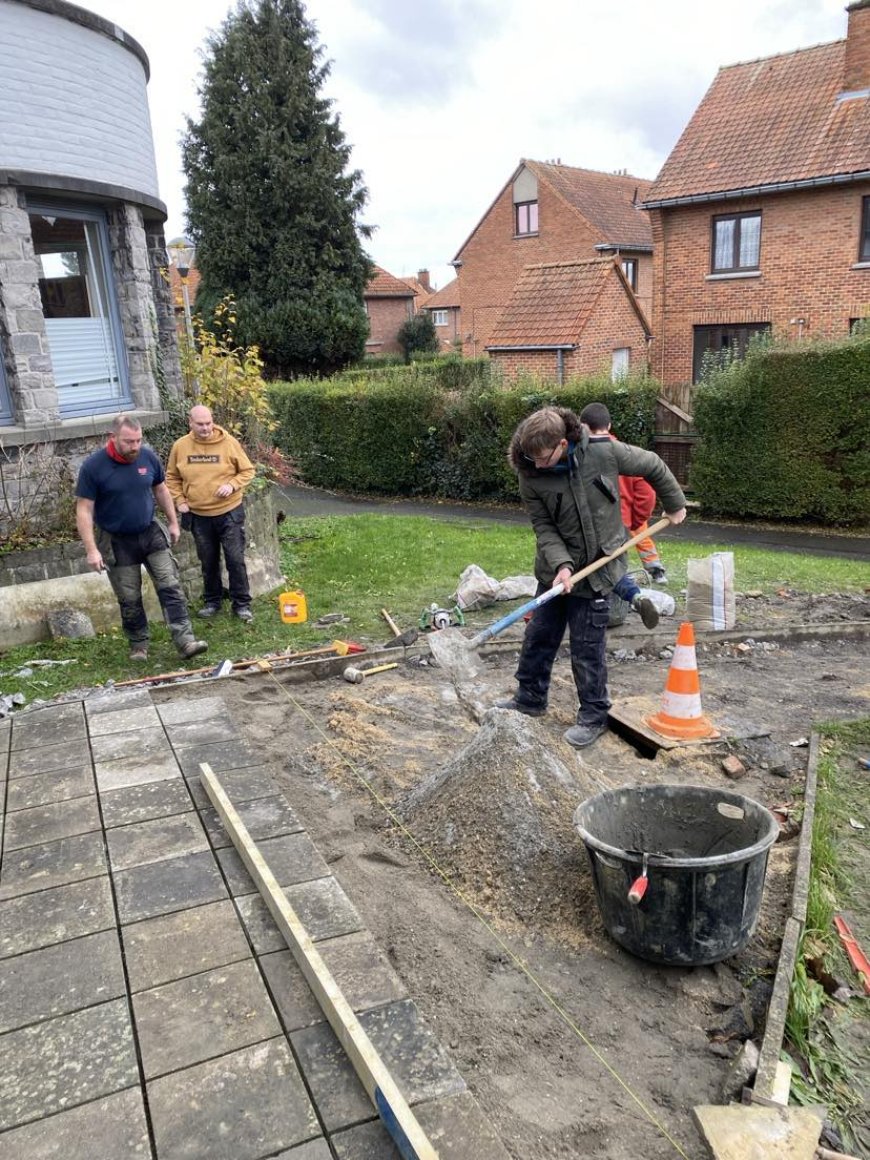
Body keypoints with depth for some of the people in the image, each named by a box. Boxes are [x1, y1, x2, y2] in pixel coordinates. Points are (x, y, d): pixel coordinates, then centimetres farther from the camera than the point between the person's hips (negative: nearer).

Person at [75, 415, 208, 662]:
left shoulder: (148, 457, -5)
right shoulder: (93, 466, -16)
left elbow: (161, 490, 11)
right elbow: (84, 510, -14)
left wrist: (173, 522, 14)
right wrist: (92, 550, -19)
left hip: (151, 534, 3)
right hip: (117, 542, -3)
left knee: (171, 587, -6)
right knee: (129, 599, 7)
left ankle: (185, 641, -6)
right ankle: (138, 644, 24)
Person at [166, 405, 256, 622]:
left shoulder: (229, 443, -9)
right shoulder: (180, 446, -2)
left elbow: (247, 471, -2)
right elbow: (172, 478, 10)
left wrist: (232, 485, -17)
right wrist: (180, 500, -1)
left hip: (229, 512, -2)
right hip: (198, 515, 3)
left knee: (235, 559, 0)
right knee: (208, 562, 14)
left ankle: (242, 603, 12)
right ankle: (212, 601, 30)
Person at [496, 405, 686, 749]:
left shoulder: (603, 451, -18)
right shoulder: (530, 474, -13)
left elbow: (653, 466, -1)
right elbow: (543, 526, -9)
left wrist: (675, 504, 11)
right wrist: (561, 564, -24)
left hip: (596, 569, -3)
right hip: (556, 569, 3)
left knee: (587, 649, 2)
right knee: (538, 637, 13)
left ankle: (593, 716, 20)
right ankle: (529, 699, 34)